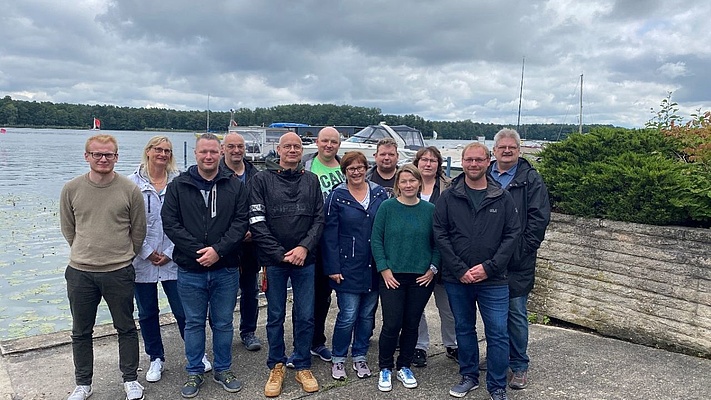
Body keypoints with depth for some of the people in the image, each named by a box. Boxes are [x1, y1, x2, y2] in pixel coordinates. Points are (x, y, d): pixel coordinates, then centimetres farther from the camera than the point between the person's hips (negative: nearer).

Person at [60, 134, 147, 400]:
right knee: (81, 332, 15)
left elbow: (138, 230, 3)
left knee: (126, 328, 12)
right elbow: (68, 228, 10)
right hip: (80, 273, 2)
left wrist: (122, 257, 9)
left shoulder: (130, 190, -7)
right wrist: (87, 252, 11)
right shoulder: (71, 189, -2)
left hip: (120, 273, -2)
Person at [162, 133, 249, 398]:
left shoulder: (235, 186, 1)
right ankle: (195, 373, 29)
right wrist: (197, 250, -15)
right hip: (190, 270, 0)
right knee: (194, 323, 13)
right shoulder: (178, 186, 0)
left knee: (223, 323, 13)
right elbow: (170, 223, -6)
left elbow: (241, 223, -5)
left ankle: (223, 370, 30)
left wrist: (218, 250, -17)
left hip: (225, 269, 0)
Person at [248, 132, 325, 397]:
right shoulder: (262, 180, -1)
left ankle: (303, 367, 24)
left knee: (305, 316, 8)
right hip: (273, 260, -2)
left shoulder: (311, 181, 7)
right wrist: (280, 254, -12)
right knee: (275, 316, 10)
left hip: (305, 260, 2)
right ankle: (276, 367, 26)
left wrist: (304, 247, -12)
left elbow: (319, 219, 3)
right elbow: (256, 222, -7)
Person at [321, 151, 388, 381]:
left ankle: (360, 357, 29)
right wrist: (333, 267, -10)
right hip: (348, 267, -3)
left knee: (367, 315, 12)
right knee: (348, 316, -2)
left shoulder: (380, 194, 5)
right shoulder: (337, 196, -3)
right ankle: (338, 359, 18)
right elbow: (329, 235, -5)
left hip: (374, 267, 3)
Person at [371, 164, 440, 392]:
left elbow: (437, 243, 6)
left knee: (411, 324, 10)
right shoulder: (387, 207, -3)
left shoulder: (430, 210, 2)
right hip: (392, 276, -2)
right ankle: (385, 369, 18)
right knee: (392, 324, -2)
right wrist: (384, 269, -9)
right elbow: (376, 240, -4)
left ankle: (404, 367, 28)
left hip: (422, 277, 2)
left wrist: (433, 268, -3)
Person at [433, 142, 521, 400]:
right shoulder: (448, 198, 1)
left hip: (493, 280, -1)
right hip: (456, 280, 1)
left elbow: (512, 235, -1)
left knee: (498, 333, 2)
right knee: (464, 329, 15)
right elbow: (440, 235, -3)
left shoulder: (502, 198, 1)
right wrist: (460, 270, -11)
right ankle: (469, 376, 33)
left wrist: (488, 267, -11)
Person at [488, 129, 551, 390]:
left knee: (516, 314, 4)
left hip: (518, 262, -3)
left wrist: (523, 249, -13)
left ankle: (519, 366, 18)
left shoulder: (531, 179, -1)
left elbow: (539, 219, -7)